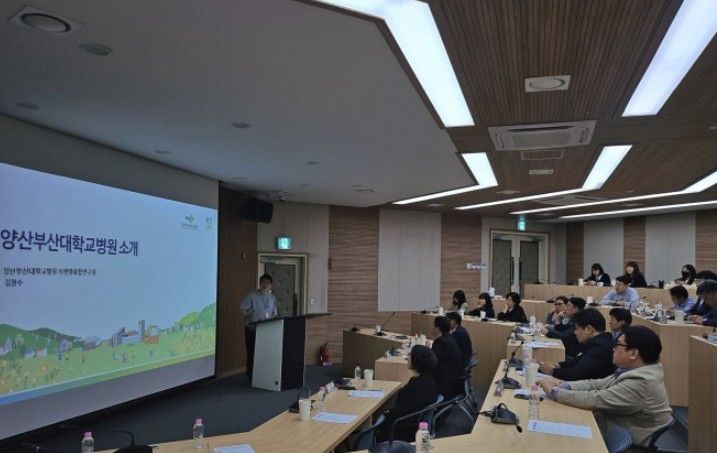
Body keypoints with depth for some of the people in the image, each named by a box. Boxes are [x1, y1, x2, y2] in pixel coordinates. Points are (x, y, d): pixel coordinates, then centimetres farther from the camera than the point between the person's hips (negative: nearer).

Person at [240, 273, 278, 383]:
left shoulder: (272, 298, 10)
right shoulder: (252, 296, -7)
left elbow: (275, 313, 17)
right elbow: (242, 309, -8)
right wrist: (251, 317, -16)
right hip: (252, 329, -5)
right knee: (252, 353, 0)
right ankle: (251, 378, 10)